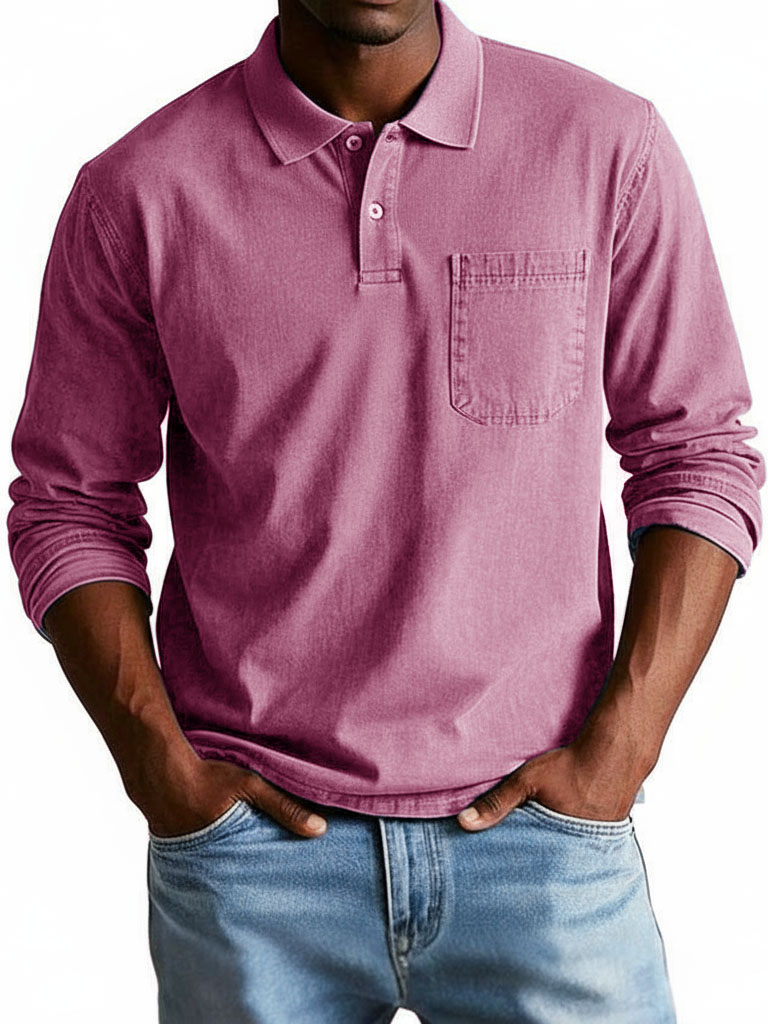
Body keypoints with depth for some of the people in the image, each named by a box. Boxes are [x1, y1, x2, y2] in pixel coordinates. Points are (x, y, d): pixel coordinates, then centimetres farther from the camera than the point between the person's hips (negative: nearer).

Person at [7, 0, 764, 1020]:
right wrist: (160, 769, -5)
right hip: (254, 838, 0)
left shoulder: (608, 143, -2)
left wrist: (618, 750, -6)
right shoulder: (136, 192, -3)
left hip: (542, 828, 1)